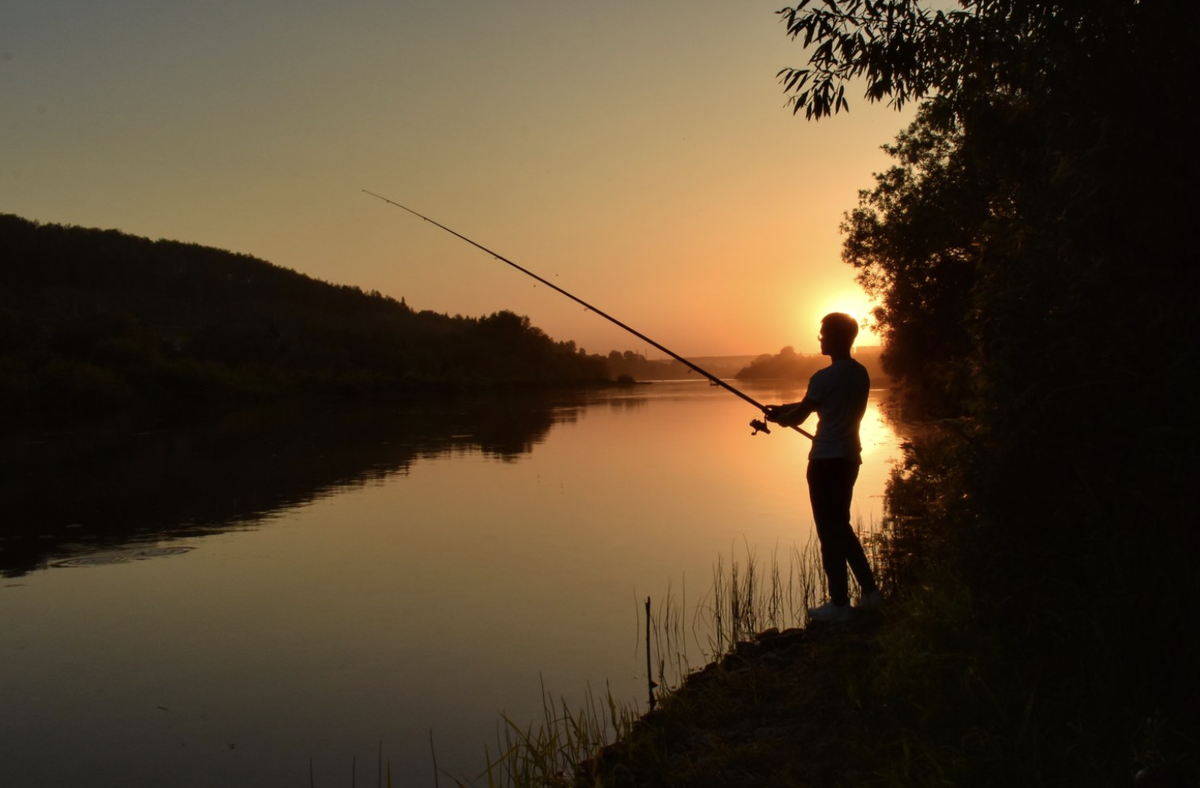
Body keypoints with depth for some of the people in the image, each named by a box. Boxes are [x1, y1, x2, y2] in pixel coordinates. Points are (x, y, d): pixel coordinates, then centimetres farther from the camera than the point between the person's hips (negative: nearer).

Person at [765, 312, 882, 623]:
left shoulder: (825, 377, -16)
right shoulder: (861, 374, 9)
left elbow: (798, 417, -7)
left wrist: (776, 416, 14)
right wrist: (783, 409, 19)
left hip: (827, 460, -8)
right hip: (850, 457, 8)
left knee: (829, 530, 0)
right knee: (841, 525, 20)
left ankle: (839, 604, 5)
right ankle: (869, 589, 21)